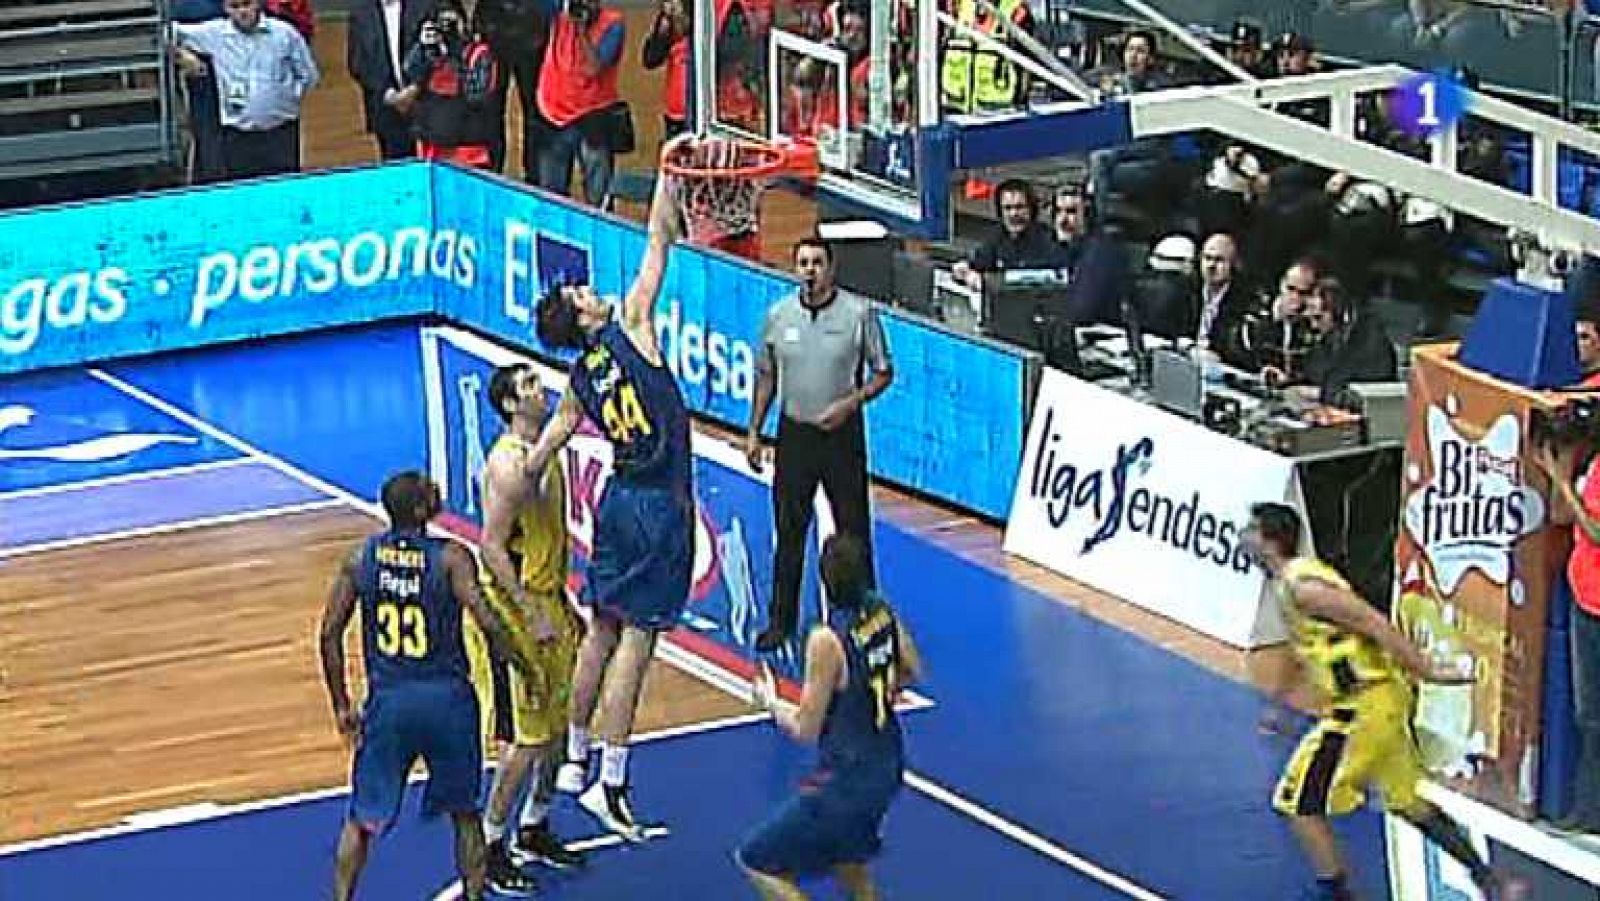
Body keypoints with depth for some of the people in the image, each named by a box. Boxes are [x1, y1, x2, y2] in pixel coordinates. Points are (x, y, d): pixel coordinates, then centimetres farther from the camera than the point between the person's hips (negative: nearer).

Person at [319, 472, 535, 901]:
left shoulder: (360, 559, 1)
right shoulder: (451, 558, -9)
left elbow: (330, 634, 0)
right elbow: (488, 624, -18)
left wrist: (341, 706, 8)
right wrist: (523, 665, -1)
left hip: (387, 702, 1)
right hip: (446, 699, -1)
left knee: (361, 819, 12)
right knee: (464, 813, 17)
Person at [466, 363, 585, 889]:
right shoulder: (509, 463, -20)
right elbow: (492, 550, -23)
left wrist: (562, 605, 21)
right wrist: (533, 617, -24)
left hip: (547, 604, 9)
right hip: (512, 611, -9)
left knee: (555, 727, 16)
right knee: (525, 740, -6)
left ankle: (533, 832, 29)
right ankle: (490, 844, 6)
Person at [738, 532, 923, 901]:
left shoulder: (827, 640, -25)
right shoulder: (884, 613, -5)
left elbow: (806, 729, -17)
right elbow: (912, 672, 14)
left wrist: (771, 704, 0)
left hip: (845, 780, -8)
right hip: (888, 765, 8)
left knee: (756, 862, 2)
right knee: (846, 854, 35)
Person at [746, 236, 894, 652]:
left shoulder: (859, 313, -8)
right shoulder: (779, 314, 2)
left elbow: (884, 372, -2)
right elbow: (766, 376, 11)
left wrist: (851, 402, -17)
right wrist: (753, 432, 9)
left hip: (843, 433, -2)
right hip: (794, 432, 2)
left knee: (853, 530, 3)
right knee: (788, 531, 7)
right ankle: (782, 621, 17)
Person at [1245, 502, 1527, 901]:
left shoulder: (1302, 587, -17)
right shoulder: (1296, 577, 14)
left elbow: (1375, 623, -22)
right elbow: (1305, 649, 30)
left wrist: (1428, 671, -23)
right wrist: (1278, 699, 39)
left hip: (1362, 709, -10)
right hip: (1380, 700, 10)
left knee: (1300, 803, -2)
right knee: (1410, 802, 19)